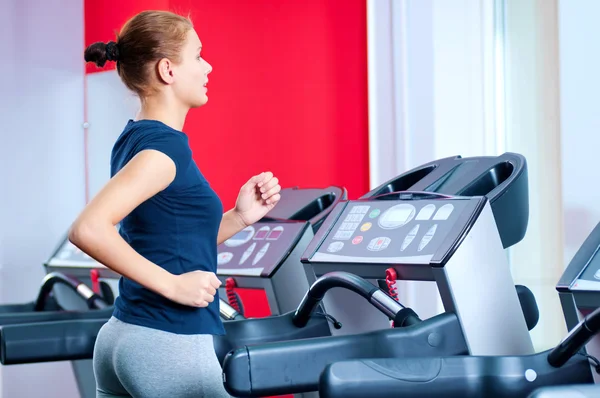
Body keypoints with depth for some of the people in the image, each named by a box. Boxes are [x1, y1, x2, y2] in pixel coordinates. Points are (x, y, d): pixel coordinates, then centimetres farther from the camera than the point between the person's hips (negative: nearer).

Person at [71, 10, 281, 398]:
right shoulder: (164, 146, -16)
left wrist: (238, 218, 6)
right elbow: (88, 229, -29)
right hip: (172, 348, -9)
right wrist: (173, 284, -22)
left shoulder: (135, 138, 11)